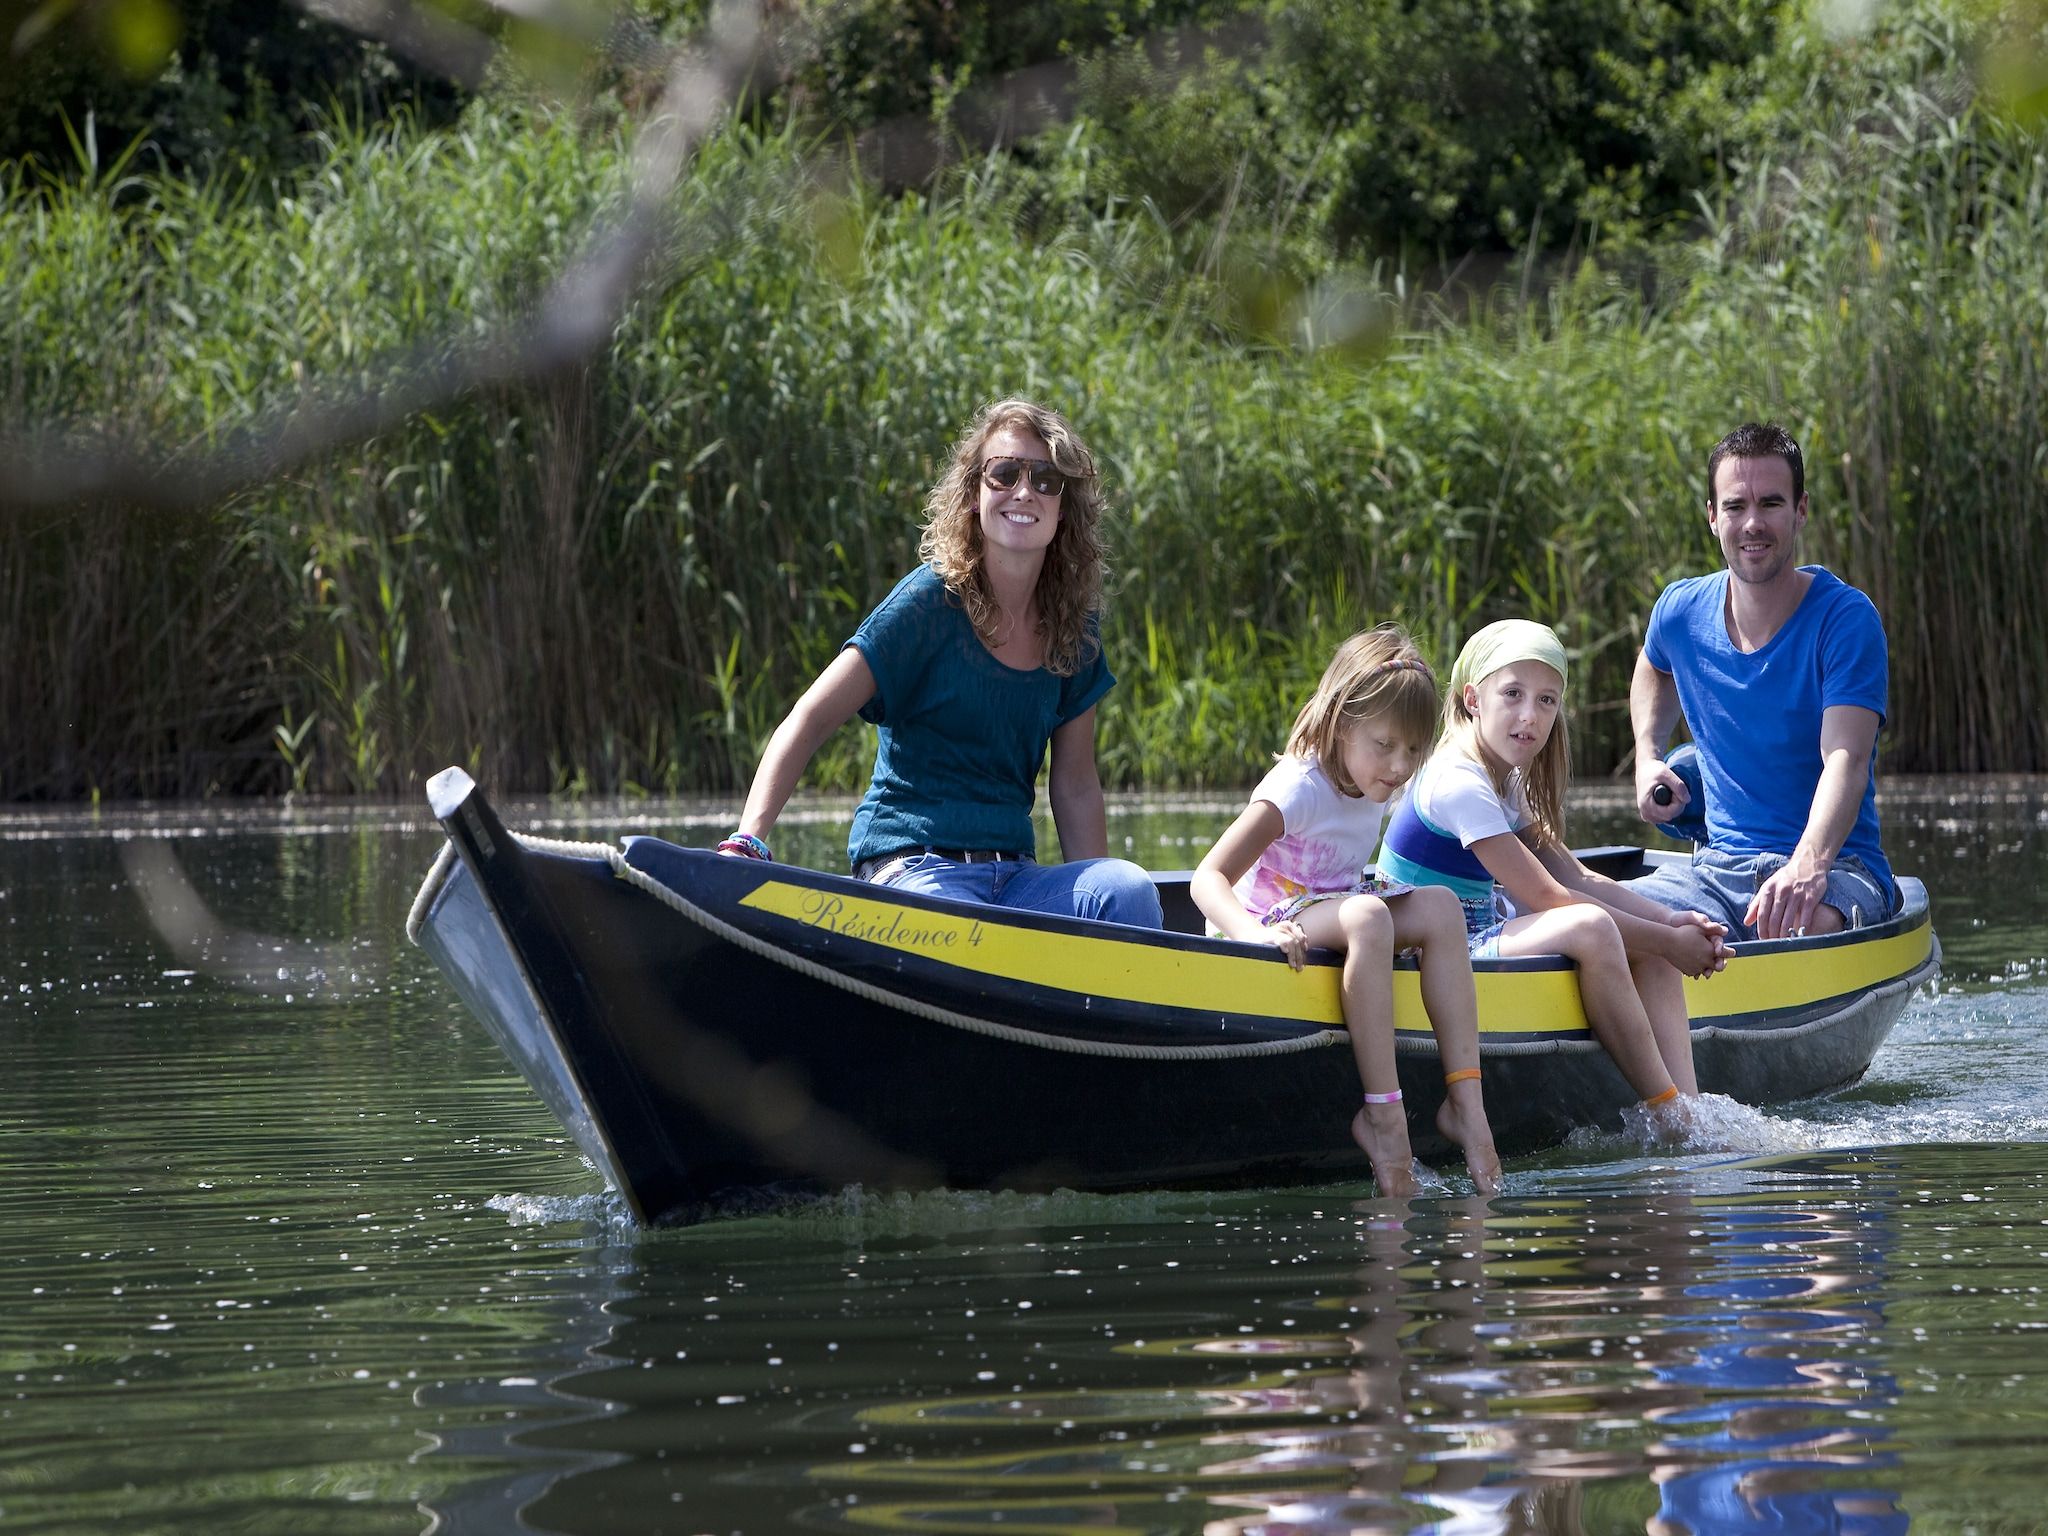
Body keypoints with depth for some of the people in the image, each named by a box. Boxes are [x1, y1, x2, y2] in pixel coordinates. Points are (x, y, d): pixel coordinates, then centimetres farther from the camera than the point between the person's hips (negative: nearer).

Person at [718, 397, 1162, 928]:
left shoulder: (1072, 625, 10)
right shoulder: (932, 601, -7)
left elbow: (1075, 786, 13)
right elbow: (810, 719, -13)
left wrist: (1096, 894, -1)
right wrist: (746, 842, -26)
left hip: (1016, 878, 5)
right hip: (915, 866, -5)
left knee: (1130, 889, -26)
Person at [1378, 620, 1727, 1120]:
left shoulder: (1507, 781, 12)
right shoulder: (1460, 785, -19)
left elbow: (1574, 877, 10)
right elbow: (1545, 897, -20)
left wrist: (1670, 923, -5)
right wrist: (1666, 940, -15)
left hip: (1479, 939, 10)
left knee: (1653, 953, 1)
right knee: (1590, 928, -30)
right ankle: (1665, 1112, -27)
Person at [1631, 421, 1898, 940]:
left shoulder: (1845, 619, -11)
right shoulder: (1680, 611, 5)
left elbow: (1846, 761, -26)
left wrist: (1809, 864, -44)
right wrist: (1648, 757, 15)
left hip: (1837, 865, -5)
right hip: (1718, 867, 5)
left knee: (1805, 926, -41)